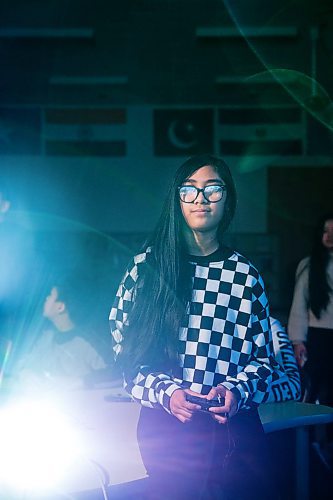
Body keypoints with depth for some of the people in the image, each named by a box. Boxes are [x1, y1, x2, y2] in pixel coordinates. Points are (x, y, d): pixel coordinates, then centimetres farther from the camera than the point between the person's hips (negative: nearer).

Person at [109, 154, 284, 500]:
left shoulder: (246, 275, 4)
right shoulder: (147, 264, 1)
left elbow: (263, 356, 6)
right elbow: (125, 348, 1)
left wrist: (235, 392, -13)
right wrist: (165, 392, -14)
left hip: (234, 429, 1)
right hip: (163, 428, -1)